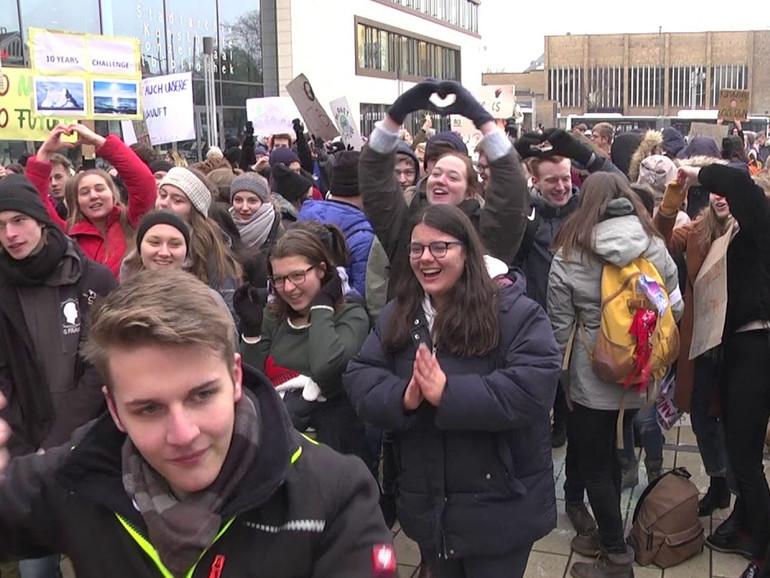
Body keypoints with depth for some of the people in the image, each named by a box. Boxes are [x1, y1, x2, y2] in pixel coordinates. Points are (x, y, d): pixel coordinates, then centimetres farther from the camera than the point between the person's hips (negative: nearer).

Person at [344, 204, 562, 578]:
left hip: (498, 505, -5)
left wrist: (448, 394, -30)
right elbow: (359, 378, -3)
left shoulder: (516, 312, -13)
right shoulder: (396, 315, 4)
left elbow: (533, 388, -26)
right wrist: (402, 398, -23)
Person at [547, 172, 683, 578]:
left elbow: (560, 328, -8)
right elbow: (675, 310, 4)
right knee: (610, 457, 21)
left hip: (592, 379, -4)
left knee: (594, 465, 10)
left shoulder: (569, 255, -13)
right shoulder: (655, 247, -4)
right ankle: (609, 536, 36)